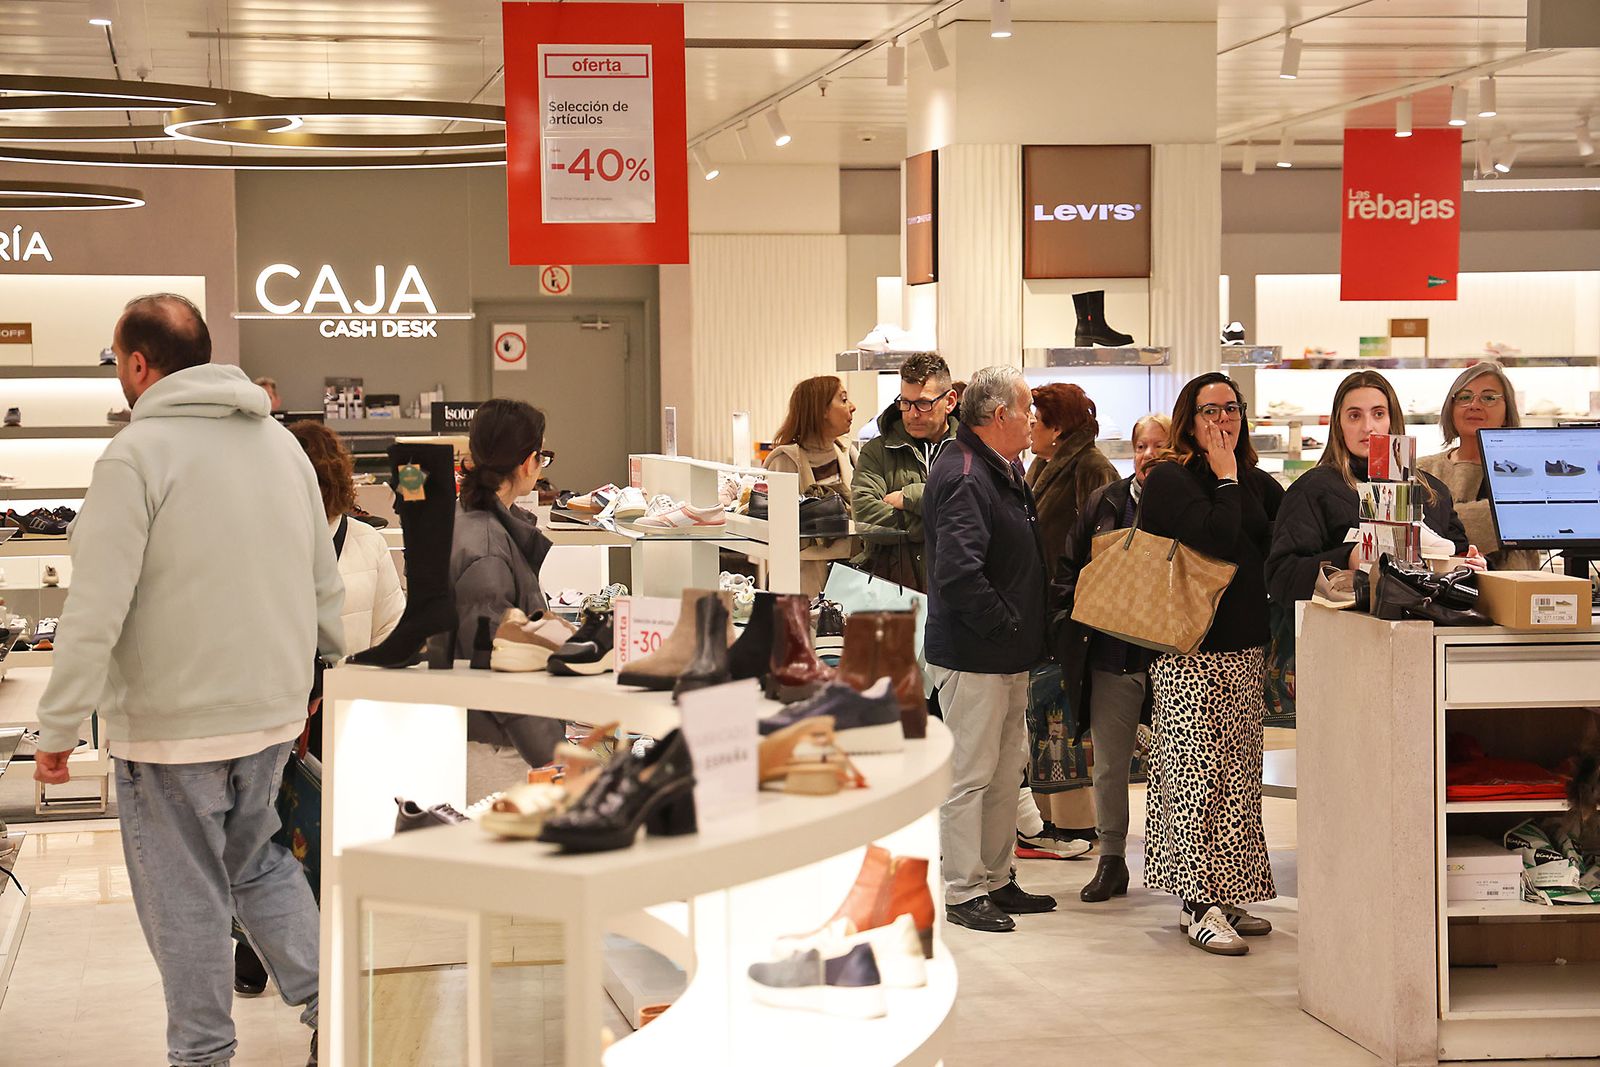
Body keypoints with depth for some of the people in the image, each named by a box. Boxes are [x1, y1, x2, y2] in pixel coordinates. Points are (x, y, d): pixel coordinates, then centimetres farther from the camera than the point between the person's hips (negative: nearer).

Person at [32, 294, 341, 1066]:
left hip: (174, 726, -7)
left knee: (186, 899, 6)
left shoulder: (137, 454, -16)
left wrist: (59, 727, -14)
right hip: (273, 711, 7)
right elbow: (326, 588, 13)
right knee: (257, 861, 23)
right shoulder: (282, 444, 6)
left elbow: (97, 606, -19)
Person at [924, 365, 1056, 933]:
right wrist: (1004, 625, -19)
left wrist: (1024, 632, 12)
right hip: (971, 656, -10)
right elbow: (958, 572, -30)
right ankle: (964, 891, 7)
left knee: (1007, 768, 16)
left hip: (1009, 654, 10)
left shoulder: (1004, 470, 12)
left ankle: (996, 880, 27)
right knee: (971, 773, -2)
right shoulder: (964, 478, -20)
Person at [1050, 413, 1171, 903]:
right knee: (1109, 766, 10)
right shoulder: (1103, 504, 9)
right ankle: (1111, 859, 22)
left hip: (1171, 656, -4)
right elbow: (1069, 568, 13)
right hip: (1111, 656, 4)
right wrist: (1068, 624, 2)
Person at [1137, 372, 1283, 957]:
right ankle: (1199, 904, -6)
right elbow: (1218, 540, -19)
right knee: (1196, 771, -8)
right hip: (1191, 651, -7)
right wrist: (1226, 480, -8)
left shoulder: (1256, 483, 15)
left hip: (1245, 646, 7)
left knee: (1238, 773, 9)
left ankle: (1228, 895, 15)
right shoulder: (1170, 480, -6)